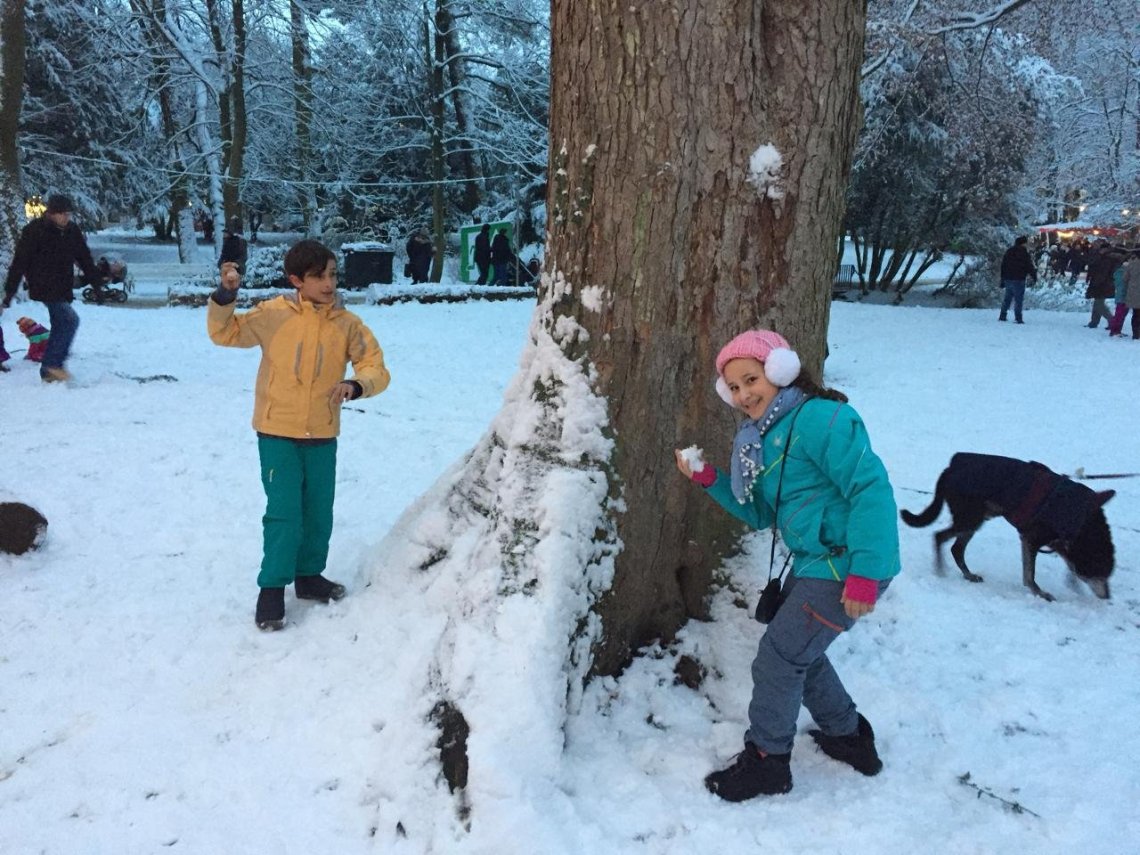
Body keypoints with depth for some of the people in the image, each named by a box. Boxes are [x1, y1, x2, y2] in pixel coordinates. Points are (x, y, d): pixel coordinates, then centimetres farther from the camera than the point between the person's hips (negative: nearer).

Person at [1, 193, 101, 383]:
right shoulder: (34, 231, -13)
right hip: (44, 288, -7)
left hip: (63, 289, 7)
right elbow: (19, 264, -13)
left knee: (59, 327, 9)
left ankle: (48, 371, 18)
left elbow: (85, 259, 13)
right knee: (70, 319, -19)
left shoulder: (72, 231, 3)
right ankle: (54, 363, -10)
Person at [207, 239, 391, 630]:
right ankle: (272, 588, 8)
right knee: (283, 513, -7)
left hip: (323, 436, 3)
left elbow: (375, 367, -4)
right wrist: (225, 297, -15)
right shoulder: (274, 314, -7)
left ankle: (309, 575, 34)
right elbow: (225, 333, 3)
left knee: (319, 513, 13)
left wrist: (356, 384, -26)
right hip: (277, 433, -3)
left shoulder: (347, 324, -3)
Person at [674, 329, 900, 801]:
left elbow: (872, 489, -25)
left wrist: (864, 572, -29)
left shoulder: (819, 419, -20)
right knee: (800, 653, 24)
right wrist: (708, 479, 3)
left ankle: (766, 762, 18)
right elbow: (760, 513, 15)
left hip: (846, 568, -10)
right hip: (814, 564, 10)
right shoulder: (764, 436, 10)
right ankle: (848, 736, 44)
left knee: (778, 660, -2)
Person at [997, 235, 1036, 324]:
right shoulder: (1023, 252, -9)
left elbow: (1003, 266, 15)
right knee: (1018, 299, -4)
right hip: (1018, 280, -6)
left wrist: (1002, 280, 19)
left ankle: (1002, 316, 16)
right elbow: (1029, 265, -9)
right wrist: (1034, 276, 4)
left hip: (1007, 279, 6)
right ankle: (1018, 318, -9)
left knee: (1007, 298, 16)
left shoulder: (1008, 251, 12)